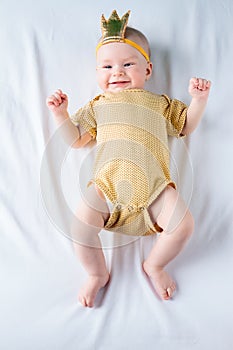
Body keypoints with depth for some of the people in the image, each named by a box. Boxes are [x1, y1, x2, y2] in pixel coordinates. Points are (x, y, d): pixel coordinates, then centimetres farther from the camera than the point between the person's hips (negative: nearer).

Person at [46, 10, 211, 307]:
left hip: (153, 186, 1)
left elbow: (186, 126, 27)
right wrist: (60, 114, 4)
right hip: (108, 185, 0)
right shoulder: (97, 106, 21)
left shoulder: (161, 103, 22)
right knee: (80, 223, -23)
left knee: (183, 224, -18)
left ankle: (154, 265, 14)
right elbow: (75, 139, 19)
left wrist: (199, 99, 11)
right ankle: (97, 274, 8)